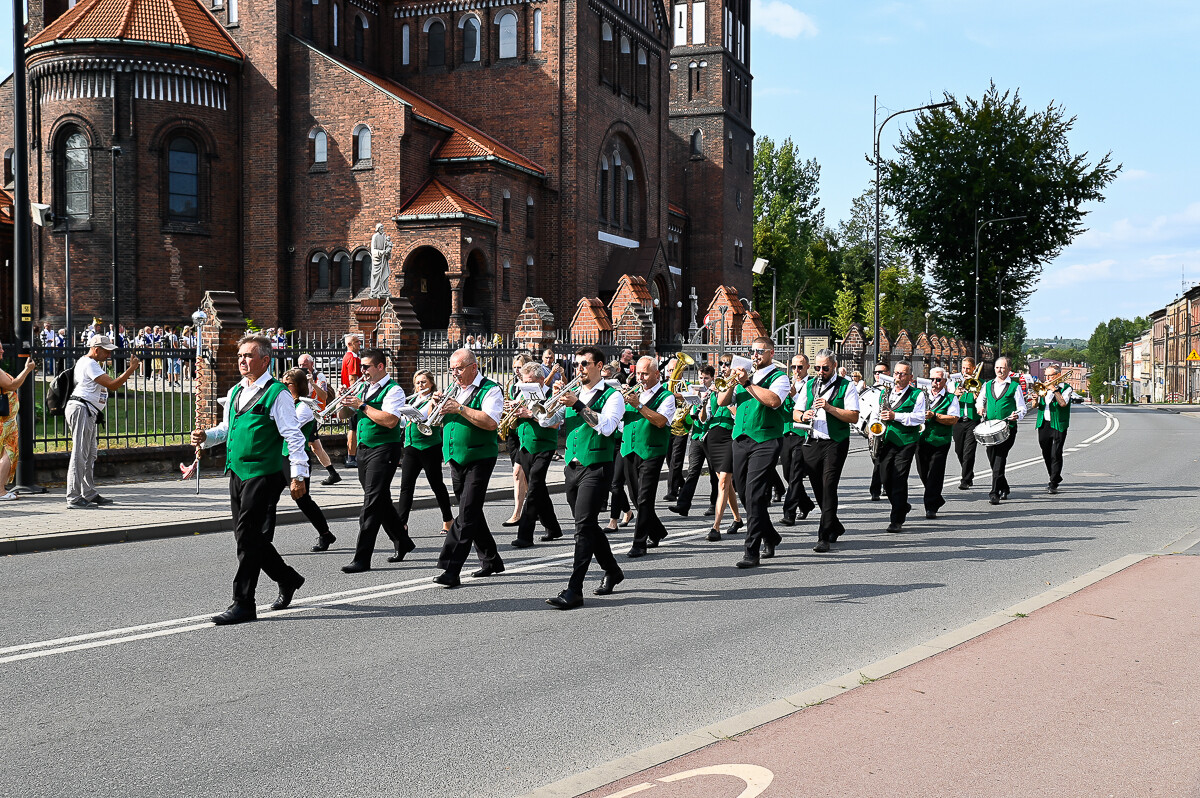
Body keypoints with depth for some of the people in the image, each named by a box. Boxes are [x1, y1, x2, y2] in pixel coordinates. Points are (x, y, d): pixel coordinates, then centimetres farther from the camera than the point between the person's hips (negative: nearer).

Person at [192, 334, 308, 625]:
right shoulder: (235, 392, 14)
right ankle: (287, 578, 33)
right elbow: (227, 428, 26)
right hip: (237, 472, 8)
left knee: (249, 537, -8)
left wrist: (299, 475, -15)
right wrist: (205, 437, 5)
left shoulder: (276, 393, -10)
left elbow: (294, 436, -12)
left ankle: (243, 604, -3)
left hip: (263, 475, -8)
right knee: (247, 536, 13)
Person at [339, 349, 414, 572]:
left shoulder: (393, 390, -10)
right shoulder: (364, 389, 15)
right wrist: (345, 401, -1)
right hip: (364, 450, 9)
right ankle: (402, 542, 32)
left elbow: (390, 420, -24)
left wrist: (362, 405, -18)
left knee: (372, 502, -11)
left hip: (384, 450, -9)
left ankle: (362, 558, -13)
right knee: (381, 501, 16)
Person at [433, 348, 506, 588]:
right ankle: (491, 560, 28)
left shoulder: (490, 390, -8)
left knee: (467, 514, -12)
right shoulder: (452, 390, 15)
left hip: (479, 460, -8)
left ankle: (450, 570, -17)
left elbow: (491, 422, -22)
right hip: (456, 460, 8)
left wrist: (460, 408, -24)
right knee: (471, 512, 14)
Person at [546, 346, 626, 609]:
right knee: (587, 525, 15)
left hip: (596, 468, -7)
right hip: (572, 467, 7)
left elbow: (606, 426, -21)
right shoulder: (573, 394, 15)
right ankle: (612, 571, 34)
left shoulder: (612, 396, -4)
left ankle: (574, 590, -16)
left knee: (584, 527, -13)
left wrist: (578, 405, -24)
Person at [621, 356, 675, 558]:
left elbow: (660, 421, -18)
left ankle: (639, 543, -7)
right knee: (637, 498, 13)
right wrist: (621, 401, -9)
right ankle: (657, 532, 30)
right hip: (629, 450, 6)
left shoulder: (665, 396, -2)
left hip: (651, 452, -6)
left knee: (644, 499, -10)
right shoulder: (633, 393, 14)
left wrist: (639, 405, -22)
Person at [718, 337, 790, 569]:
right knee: (743, 492, 11)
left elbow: (773, 400, -19)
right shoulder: (744, 376, 18)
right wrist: (733, 384, -5)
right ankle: (770, 537, 31)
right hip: (740, 439, 7)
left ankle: (752, 552, -14)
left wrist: (747, 383, -16)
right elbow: (721, 402, 13)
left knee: (754, 493, -14)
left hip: (765, 441, -7)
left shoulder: (779, 377, 1)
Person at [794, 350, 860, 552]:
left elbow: (854, 417, -10)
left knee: (829, 487, -11)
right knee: (818, 489, 9)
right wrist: (803, 416, -10)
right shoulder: (809, 385, 14)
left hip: (835, 443, -5)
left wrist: (829, 407, -20)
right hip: (811, 443, 5)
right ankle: (835, 527, 29)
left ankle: (824, 537, -10)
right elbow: (795, 413, 13)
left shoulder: (846, 386, -1)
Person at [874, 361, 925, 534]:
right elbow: (877, 413, 25)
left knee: (899, 479, -9)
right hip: (886, 440, 5)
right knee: (886, 478, 3)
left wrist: (895, 416, -18)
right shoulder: (885, 392, 17)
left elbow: (919, 418, -9)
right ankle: (903, 507, 29)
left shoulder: (917, 395, 2)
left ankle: (897, 520, -4)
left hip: (906, 442, -5)